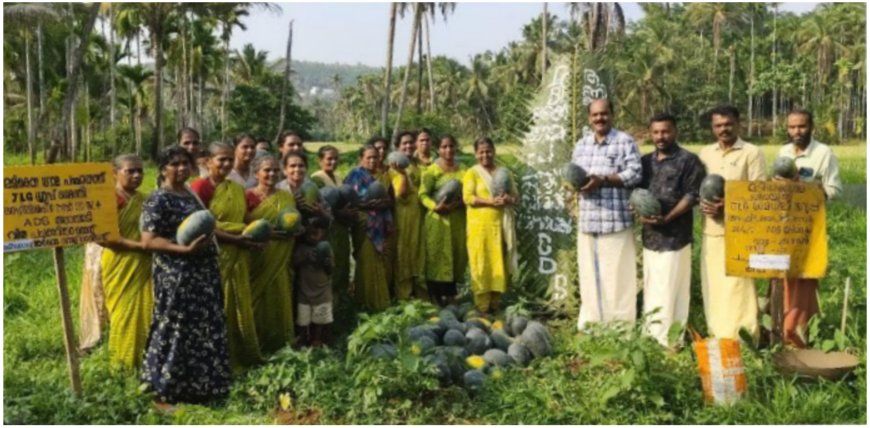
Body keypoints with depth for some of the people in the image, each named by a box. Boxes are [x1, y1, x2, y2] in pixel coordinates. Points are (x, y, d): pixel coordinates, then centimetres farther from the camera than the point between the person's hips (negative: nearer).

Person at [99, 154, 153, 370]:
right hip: (120, 267, -6)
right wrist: (138, 245, -19)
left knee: (146, 314, 5)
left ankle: (143, 361, 16)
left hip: (143, 267, 6)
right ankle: (123, 364, 13)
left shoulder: (144, 200, 12)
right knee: (124, 315, 0)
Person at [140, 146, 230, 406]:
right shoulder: (158, 200, -11)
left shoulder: (191, 196, 14)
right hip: (175, 277, -8)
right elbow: (148, 241, -19)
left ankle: (198, 389, 24)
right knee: (176, 333, -2)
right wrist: (186, 249, -26)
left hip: (202, 275, 8)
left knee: (204, 332, 13)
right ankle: (166, 394, 10)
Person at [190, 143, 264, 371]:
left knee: (239, 307, 10)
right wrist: (234, 239, -19)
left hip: (237, 258, 7)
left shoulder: (238, 189, 14)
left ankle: (240, 356, 21)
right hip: (213, 256, -7)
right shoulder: (200, 186, -8)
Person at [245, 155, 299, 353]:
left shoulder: (287, 197, 11)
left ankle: (278, 347, 18)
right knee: (257, 303, -3)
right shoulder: (248, 196, -4)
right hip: (256, 262, -4)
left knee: (278, 302, 6)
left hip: (280, 262, 4)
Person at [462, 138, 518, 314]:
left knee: (499, 264, 5)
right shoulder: (472, 173, 2)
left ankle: (496, 303, 14)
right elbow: (467, 198, -10)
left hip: (501, 224, 4)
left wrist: (509, 199, -10)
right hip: (480, 225, -4)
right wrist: (491, 201, -19)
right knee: (481, 265, -3)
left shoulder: (503, 172, 16)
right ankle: (482, 305, 2)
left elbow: (515, 195, 14)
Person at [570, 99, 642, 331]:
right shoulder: (581, 145, 16)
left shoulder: (625, 141, -2)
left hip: (616, 219, -5)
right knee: (589, 273, 11)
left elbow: (634, 173, -10)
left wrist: (603, 180, -20)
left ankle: (620, 326, 8)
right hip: (587, 219, 5)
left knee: (616, 275, -1)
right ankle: (590, 323, 22)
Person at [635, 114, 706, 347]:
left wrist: (667, 217, -18)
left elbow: (692, 195, -9)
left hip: (675, 235, -5)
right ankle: (651, 334, 21)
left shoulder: (689, 160, -2)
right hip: (649, 235, 6)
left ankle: (670, 339, 5)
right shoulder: (645, 161, 15)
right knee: (651, 288, 11)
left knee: (670, 289, -3)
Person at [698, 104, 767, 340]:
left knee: (737, 286, -5)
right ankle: (716, 337, 18)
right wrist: (702, 203, -7)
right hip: (711, 230, 5)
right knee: (712, 285, 8)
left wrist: (729, 206, -19)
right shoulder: (705, 153, 13)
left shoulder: (752, 153, -2)